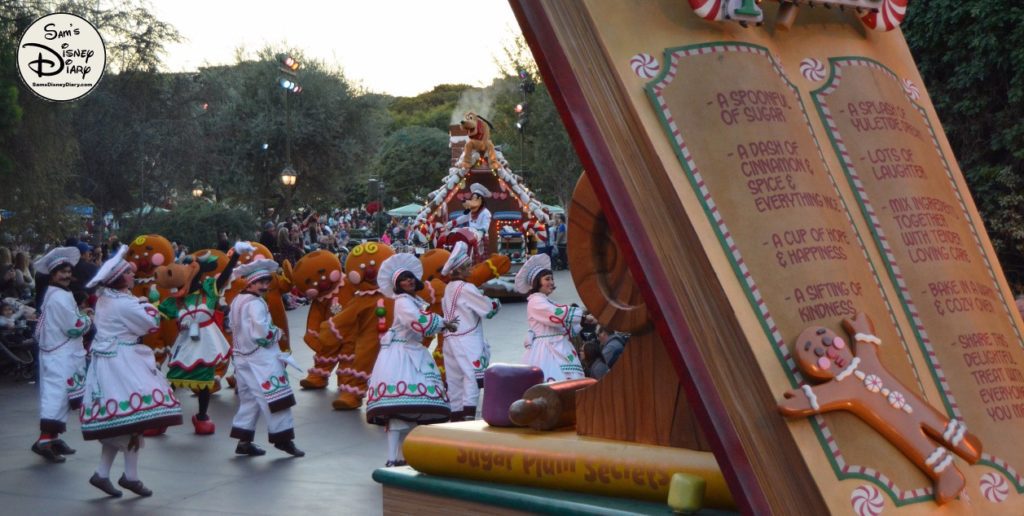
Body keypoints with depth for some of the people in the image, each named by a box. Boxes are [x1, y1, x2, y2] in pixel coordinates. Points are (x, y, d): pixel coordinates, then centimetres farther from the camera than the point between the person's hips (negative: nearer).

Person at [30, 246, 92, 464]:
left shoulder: (55, 295, 16)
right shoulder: (60, 297, -17)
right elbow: (74, 327, -19)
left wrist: (81, 320, 6)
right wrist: (88, 321, -1)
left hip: (58, 353, 10)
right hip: (61, 355, -10)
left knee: (57, 395, 14)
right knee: (57, 394, -13)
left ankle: (53, 438, 20)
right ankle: (44, 440, -17)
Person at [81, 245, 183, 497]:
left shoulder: (104, 299, 12)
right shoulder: (124, 303, -16)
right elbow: (152, 322, -10)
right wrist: (146, 304, 5)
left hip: (107, 360, 10)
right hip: (122, 361, -10)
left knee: (116, 419, 12)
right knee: (134, 413, -6)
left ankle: (102, 473, 14)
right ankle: (131, 475, -4)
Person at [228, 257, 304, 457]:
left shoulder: (236, 301, 13)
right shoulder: (256, 303, -16)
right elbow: (261, 332, -25)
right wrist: (277, 333, -7)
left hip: (242, 356, 10)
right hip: (261, 359, -10)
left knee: (249, 399, 14)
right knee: (276, 396, -4)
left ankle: (244, 441, 14)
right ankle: (283, 437, -2)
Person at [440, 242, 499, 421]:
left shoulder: (449, 288, 13)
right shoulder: (466, 288, -13)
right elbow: (487, 309, -10)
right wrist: (495, 304, 11)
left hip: (451, 338, 9)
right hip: (467, 339, -9)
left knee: (455, 379, 10)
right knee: (472, 376, -12)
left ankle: (456, 415, 13)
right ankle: (469, 414, -20)